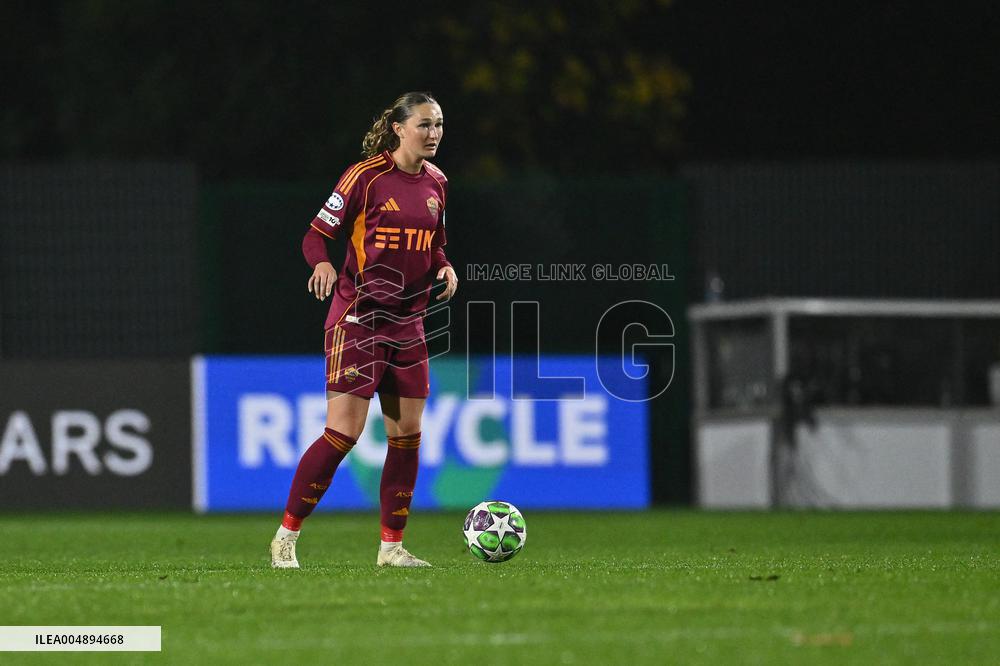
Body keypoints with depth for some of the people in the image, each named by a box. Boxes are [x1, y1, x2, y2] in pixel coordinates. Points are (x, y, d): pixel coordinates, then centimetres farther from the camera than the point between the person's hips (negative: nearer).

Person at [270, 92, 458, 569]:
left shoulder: (436, 183, 9)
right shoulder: (366, 176, -11)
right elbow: (316, 235, -8)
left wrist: (444, 267, 0)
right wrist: (322, 264, -30)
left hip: (407, 322, 7)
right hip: (359, 317, -7)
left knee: (407, 434, 4)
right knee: (344, 432, -12)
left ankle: (391, 546, 12)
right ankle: (286, 537, -1)